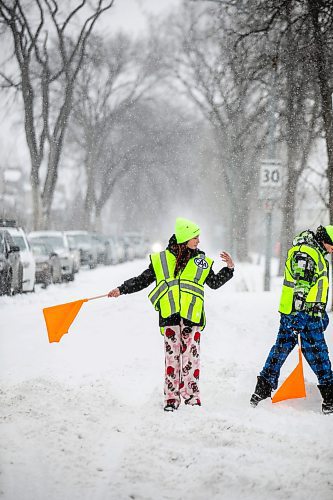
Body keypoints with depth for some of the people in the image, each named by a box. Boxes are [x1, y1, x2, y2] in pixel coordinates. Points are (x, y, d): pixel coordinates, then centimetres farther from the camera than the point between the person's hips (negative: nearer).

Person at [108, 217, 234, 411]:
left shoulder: (201, 261, 12)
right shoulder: (161, 259, 8)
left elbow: (214, 283, 21)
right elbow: (143, 280, 15)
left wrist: (229, 269, 9)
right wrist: (121, 289, 10)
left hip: (192, 315, 1)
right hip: (170, 316, -1)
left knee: (191, 356, 0)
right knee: (172, 356, 1)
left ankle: (192, 395, 6)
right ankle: (171, 398, 5)